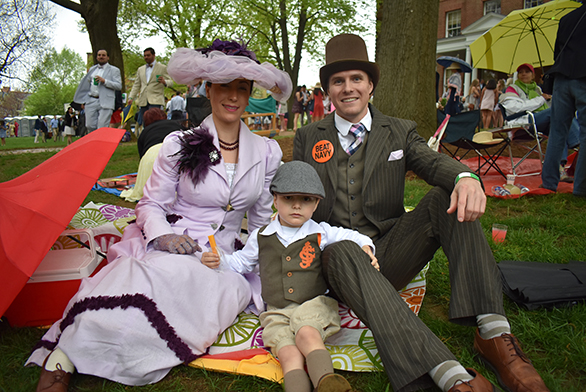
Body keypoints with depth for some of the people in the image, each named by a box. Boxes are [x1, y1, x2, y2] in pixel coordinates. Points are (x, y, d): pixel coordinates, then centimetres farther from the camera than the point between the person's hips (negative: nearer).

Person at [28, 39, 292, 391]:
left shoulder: (267, 152, 9)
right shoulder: (180, 145, 2)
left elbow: (262, 217, 18)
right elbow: (151, 204, 5)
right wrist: (162, 234, -16)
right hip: (173, 247, -3)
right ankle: (63, 358, -30)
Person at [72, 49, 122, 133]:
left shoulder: (114, 70, 7)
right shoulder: (92, 69, 23)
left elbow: (119, 86, -4)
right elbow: (87, 85, 28)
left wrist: (104, 81, -15)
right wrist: (84, 101, 22)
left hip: (105, 103, -5)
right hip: (91, 101, 5)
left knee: (102, 128, -12)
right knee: (90, 126, 0)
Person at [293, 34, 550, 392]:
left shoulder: (400, 132, 12)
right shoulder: (307, 138, 11)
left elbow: (433, 162, -7)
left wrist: (465, 177, -33)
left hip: (391, 253, 2)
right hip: (339, 257, -1)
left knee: (451, 196, -22)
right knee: (341, 252, -38)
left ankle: (494, 334, -28)